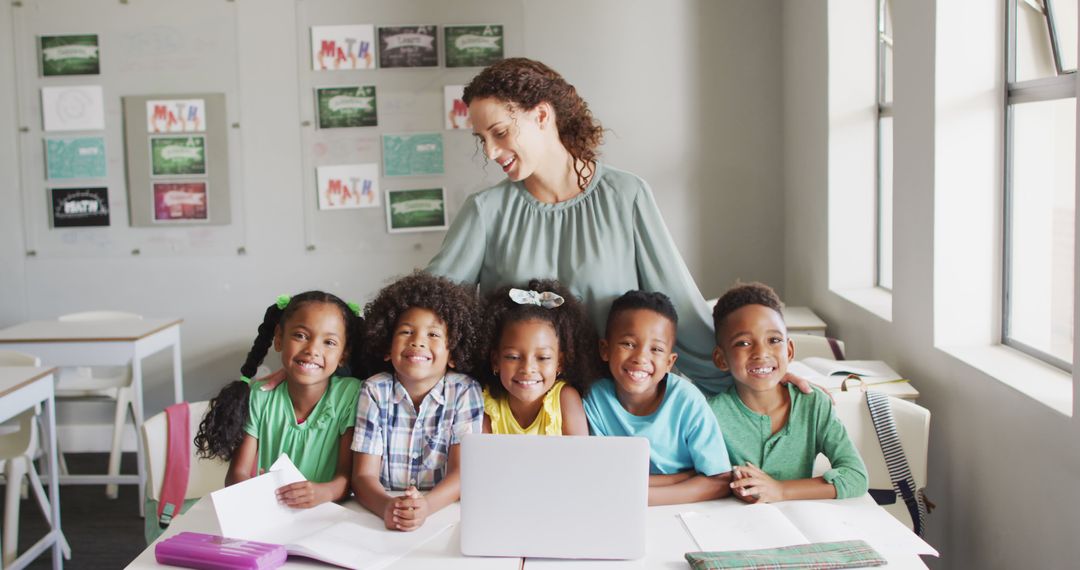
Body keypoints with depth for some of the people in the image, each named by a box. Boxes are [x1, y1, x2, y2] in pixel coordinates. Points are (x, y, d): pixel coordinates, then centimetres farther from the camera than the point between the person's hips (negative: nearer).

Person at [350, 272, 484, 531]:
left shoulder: (465, 392, 0)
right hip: (380, 514, 1)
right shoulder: (375, 391, 1)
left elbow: (461, 472, -6)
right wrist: (387, 506, -27)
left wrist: (427, 506, -27)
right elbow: (364, 475, -4)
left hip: (443, 515, -1)